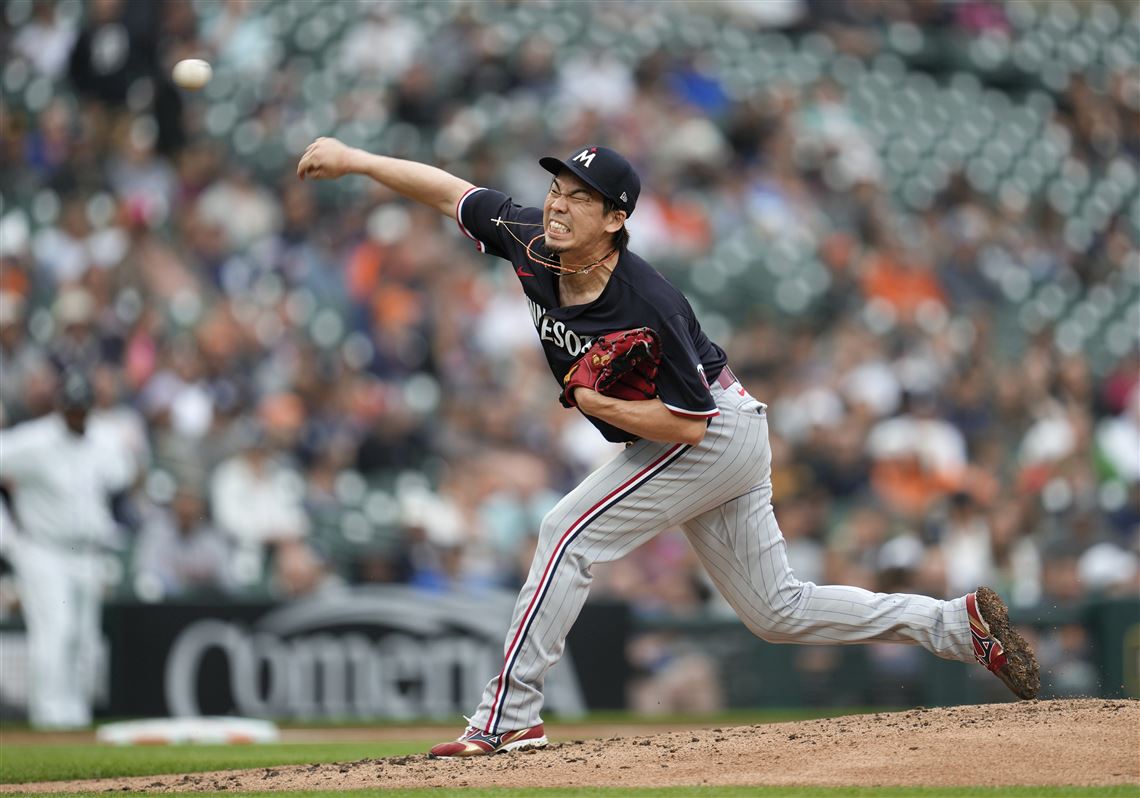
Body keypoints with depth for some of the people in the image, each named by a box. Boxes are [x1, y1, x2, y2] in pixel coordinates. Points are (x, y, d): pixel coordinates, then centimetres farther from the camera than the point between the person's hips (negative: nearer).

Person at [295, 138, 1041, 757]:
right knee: (780, 610, 12)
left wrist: (597, 402, -26)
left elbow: (688, 423, -27)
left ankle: (509, 717, -12)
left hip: (717, 433, -9)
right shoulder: (532, 242, -11)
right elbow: (449, 188, 0)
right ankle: (959, 623, 17)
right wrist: (355, 159, -3)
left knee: (569, 533, -15)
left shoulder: (647, 305, -31)